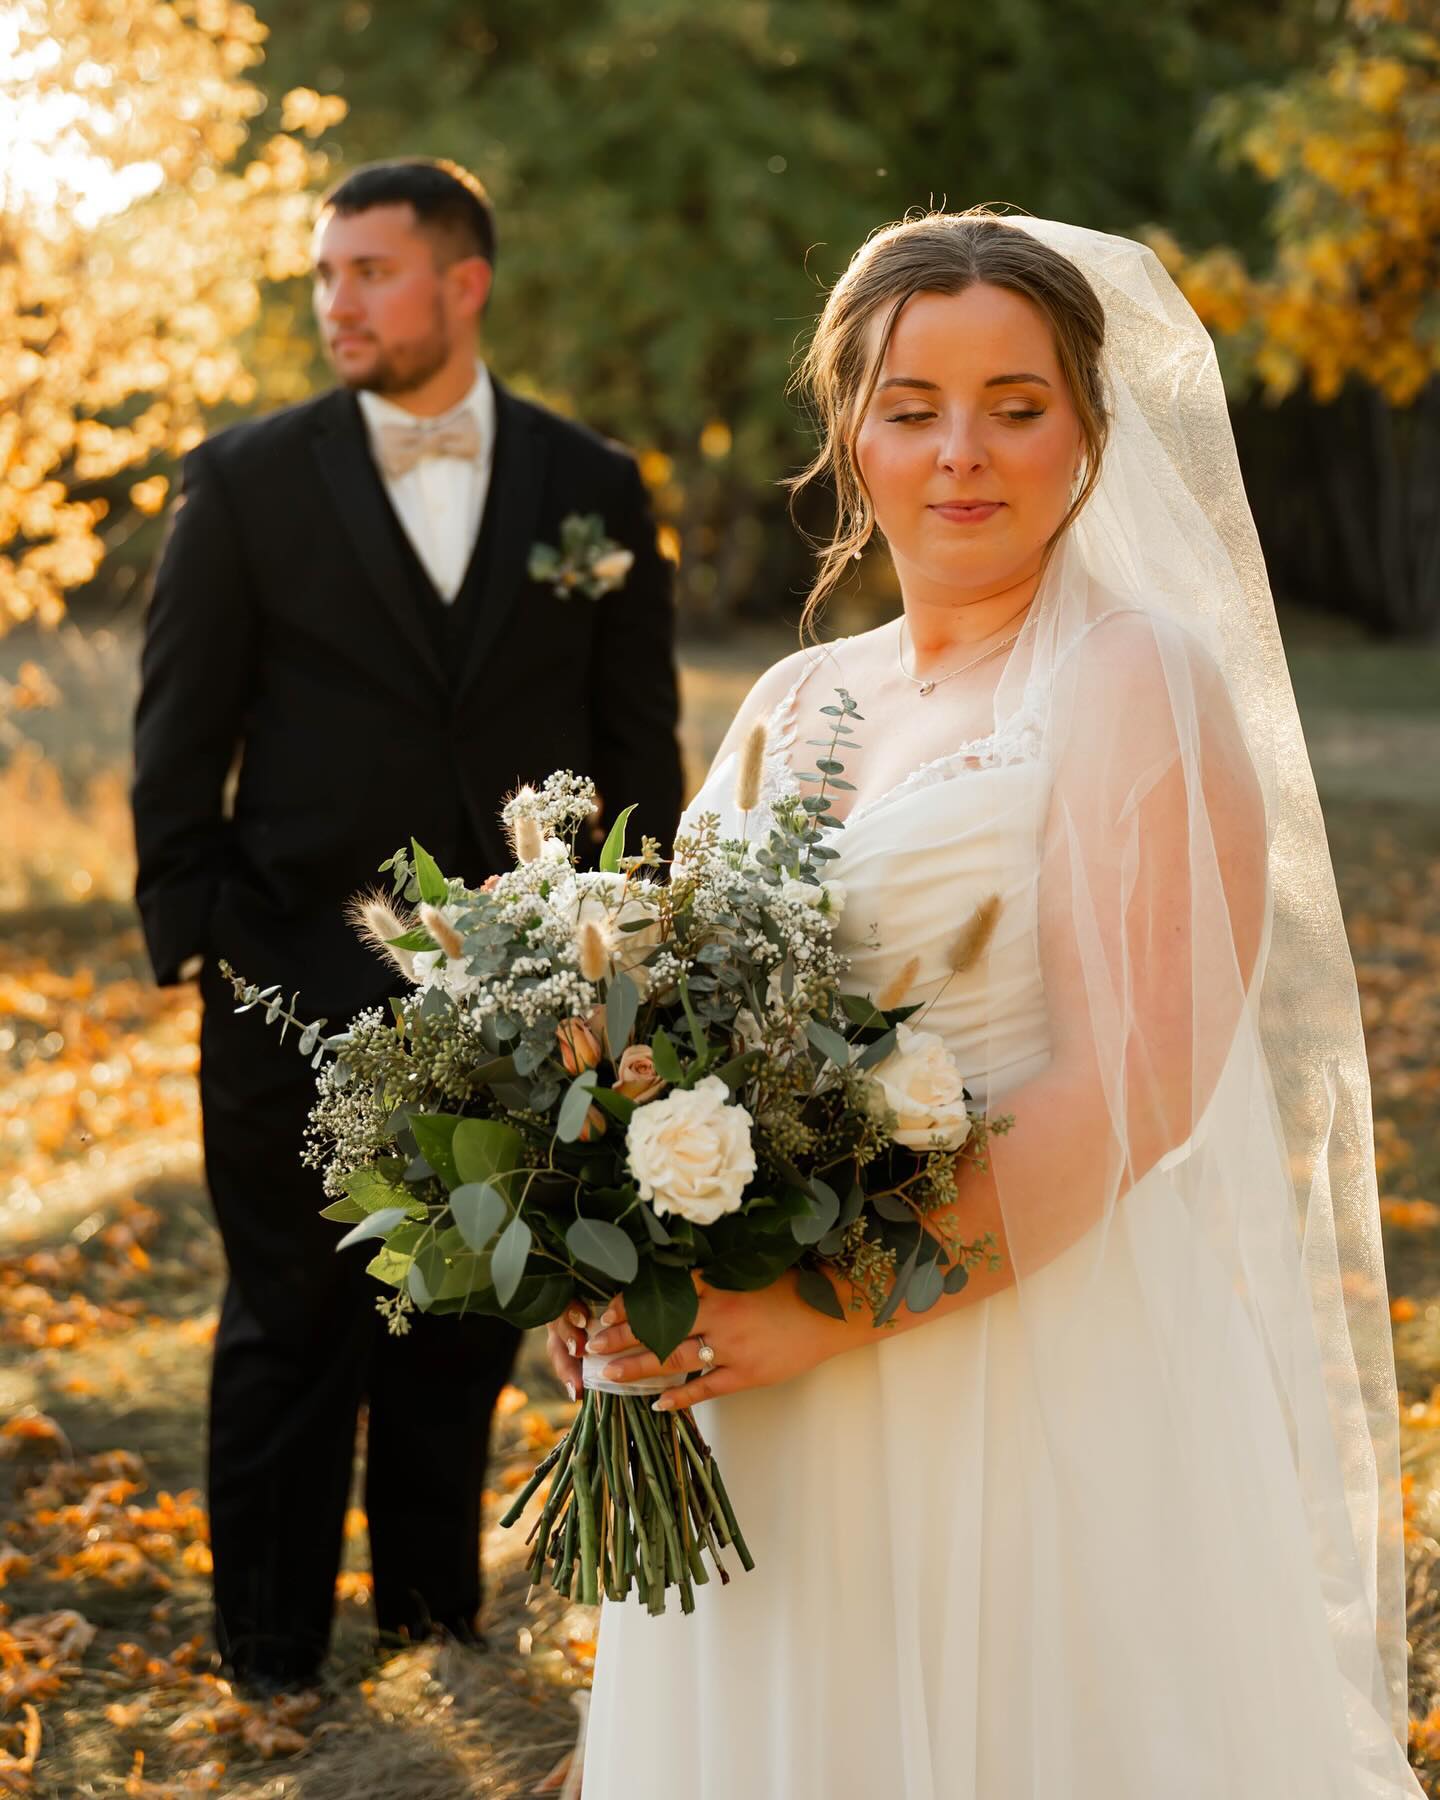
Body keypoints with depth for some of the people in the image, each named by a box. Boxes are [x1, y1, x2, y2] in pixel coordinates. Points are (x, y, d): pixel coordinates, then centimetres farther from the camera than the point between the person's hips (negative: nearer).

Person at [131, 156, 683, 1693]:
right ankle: (271, 1652, 23)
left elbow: (638, 742, 8)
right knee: (290, 1334, 9)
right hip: (300, 990, -1)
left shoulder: (591, 488, 4)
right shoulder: (246, 482, -1)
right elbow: (177, 744, 1)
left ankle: (434, 1606, 31)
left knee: (463, 1334, 14)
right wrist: (194, 937, -4)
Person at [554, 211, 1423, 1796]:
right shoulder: (794, 702, 11)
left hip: (1036, 1391, -6)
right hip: (752, 1399, 6)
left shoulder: (1139, 683, -8)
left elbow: (1132, 1086, -18)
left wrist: (829, 1314, -21)